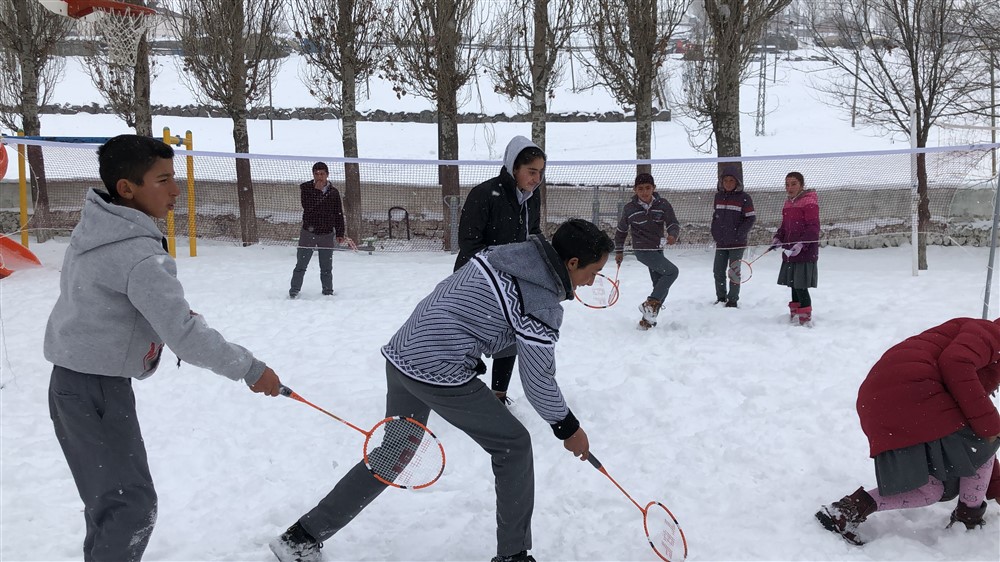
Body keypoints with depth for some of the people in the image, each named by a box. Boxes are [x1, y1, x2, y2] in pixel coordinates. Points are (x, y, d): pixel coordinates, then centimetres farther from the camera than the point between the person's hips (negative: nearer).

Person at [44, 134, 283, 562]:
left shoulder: (93, 226, 3)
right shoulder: (140, 255, -25)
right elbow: (186, 337, -28)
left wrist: (172, 309, 8)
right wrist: (250, 370, -19)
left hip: (73, 380, 10)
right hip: (98, 391, -10)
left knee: (108, 495, 22)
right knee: (133, 506, -1)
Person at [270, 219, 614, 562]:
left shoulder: (501, 254, 7)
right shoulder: (541, 304, -14)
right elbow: (538, 381, -7)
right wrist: (568, 428, 7)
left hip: (401, 355, 8)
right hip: (440, 373, -8)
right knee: (514, 445, 9)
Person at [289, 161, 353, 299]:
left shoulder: (334, 192, 3)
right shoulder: (305, 188, -2)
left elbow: (338, 215, 6)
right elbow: (307, 206, -18)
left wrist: (340, 234, 3)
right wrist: (318, 191, -19)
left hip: (327, 235, 1)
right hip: (308, 233, -1)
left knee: (326, 267, 9)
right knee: (301, 265, 3)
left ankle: (328, 291, 22)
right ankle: (294, 291, 13)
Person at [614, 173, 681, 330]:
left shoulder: (663, 205, -3)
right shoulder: (629, 208, -5)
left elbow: (673, 224, -8)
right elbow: (621, 230, 9)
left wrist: (673, 235, -30)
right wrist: (619, 251, 14)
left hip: (658, 250, 5)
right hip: (642, 250, -5)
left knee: (662, 288, 6)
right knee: (672, 271, -22)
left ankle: (647, 319, 16)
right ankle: (650, 304, -17)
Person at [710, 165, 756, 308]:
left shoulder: (744, 198, -8)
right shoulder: (718, 196, 8)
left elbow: (751, 218, -9)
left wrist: (738, 234, -15)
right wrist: (715, 233, 9)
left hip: (737, 242, -5)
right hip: (721, 242, 5)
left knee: (734, 272, 0)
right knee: (718, 271, 9)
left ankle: (732, 301, 9)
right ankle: (721, 297, 24)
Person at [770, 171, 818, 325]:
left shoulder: (809, 202, -11)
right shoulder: (788, 203, 15)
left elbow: (813, 227, -17)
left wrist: (801, 244, -27)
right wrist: (777, 238, 4)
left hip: (805, 253, -8)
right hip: (789, 252, 8)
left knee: (801, 286, -7)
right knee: (793, 285, 15)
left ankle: (805, 318, 1)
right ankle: (794, 316, 25)